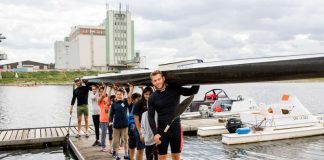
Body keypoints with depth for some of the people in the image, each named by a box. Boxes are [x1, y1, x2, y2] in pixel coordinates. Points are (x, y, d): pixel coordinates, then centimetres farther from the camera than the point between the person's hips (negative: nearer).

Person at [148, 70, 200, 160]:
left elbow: (193, 91, -1)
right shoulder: (152, 98, -2)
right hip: (162, 130, 0)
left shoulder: (175, 89, -2)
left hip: (176, 129, 0)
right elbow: (151, 117, -3)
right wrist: (155, 133, -13)